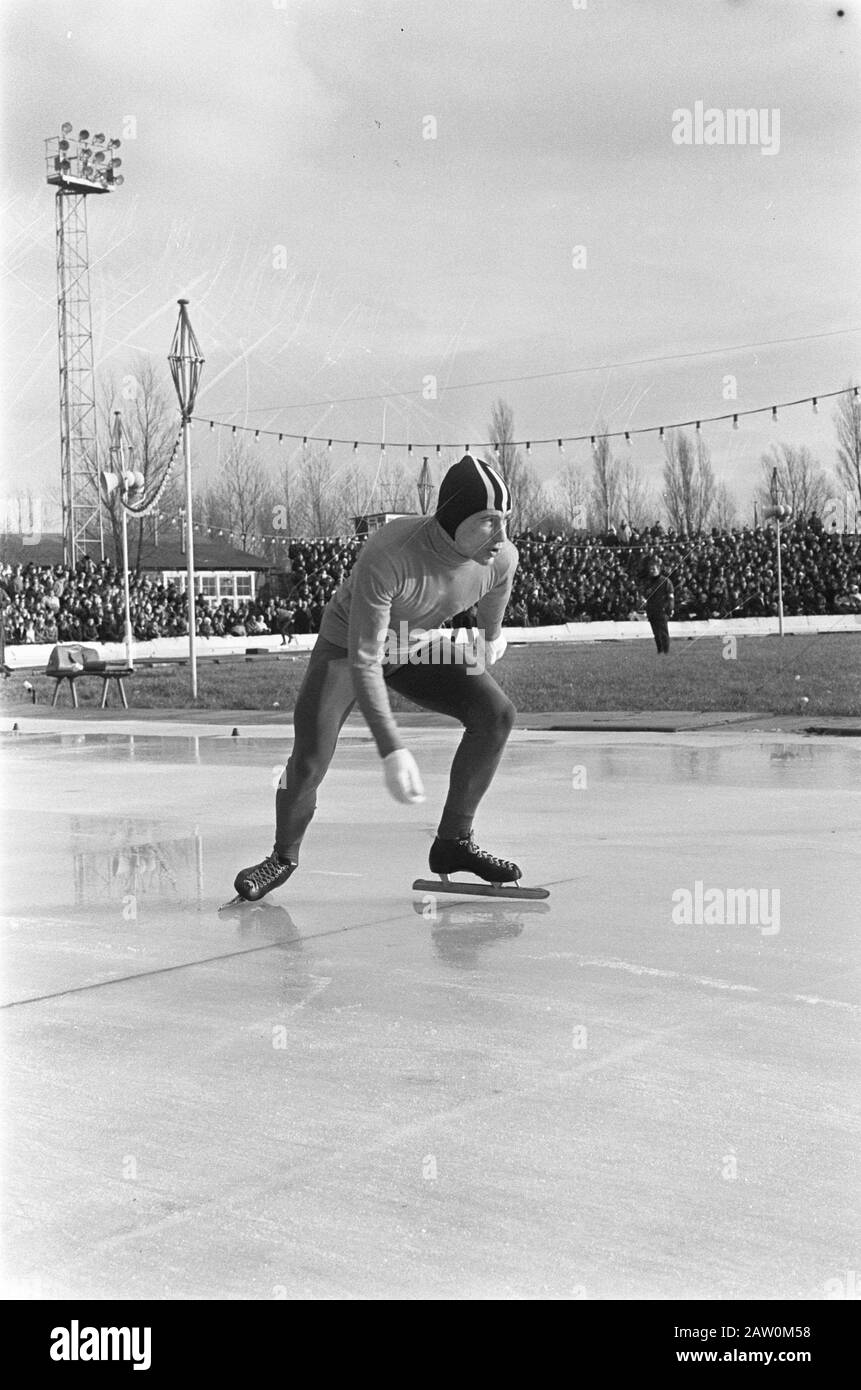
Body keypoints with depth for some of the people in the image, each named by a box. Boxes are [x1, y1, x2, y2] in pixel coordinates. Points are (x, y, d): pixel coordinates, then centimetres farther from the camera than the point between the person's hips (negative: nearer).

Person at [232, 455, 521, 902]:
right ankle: (284, 856, 12)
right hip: (346, 645, -5)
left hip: (418, 646, 5)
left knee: (496, 713, -13)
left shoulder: (501, 558, -24)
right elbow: (363, 661, -39)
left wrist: (492, 636, 25)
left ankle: (454, 842, -1)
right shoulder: (387, 557, -41)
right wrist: (392, 751, -44)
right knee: (308, 760, -18)